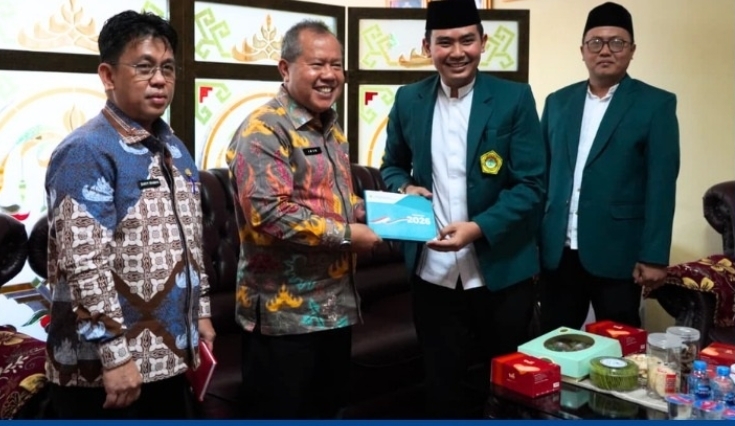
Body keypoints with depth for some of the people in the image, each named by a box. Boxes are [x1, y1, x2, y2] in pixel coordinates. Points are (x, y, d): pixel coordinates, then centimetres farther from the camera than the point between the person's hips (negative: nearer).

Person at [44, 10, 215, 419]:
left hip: (170, 356, 8)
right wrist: (115, 355, -22)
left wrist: (202, 312, 16)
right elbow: (84, 264, -21)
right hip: (105, 368, -8)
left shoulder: (175, 149, 11)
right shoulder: (86, 152, -15)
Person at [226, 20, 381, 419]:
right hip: (282, 313, -9)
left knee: (327, 409, 21)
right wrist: (346, 235, -20)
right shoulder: (263, 130, -16)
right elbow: (269, 214, -27)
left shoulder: (331, 126, 12)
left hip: (335, 305, 9)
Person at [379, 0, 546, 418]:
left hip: (501, 270, -2)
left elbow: (531, 185, -9)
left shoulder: (514, 98, -6)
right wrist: (405, 188, -6)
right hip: (433, 272, 2)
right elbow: (392, 165, 17)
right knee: (443, 383, 15)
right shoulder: (409, 100, 4)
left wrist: (478, 228, -23)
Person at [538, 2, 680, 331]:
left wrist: (653, 256, -11)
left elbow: (661, 186, -7)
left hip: (617, 254, -3)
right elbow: (541, 173, 11)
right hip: (557, 252, 4)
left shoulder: (656, 104, -2)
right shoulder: (558, 102, 10)